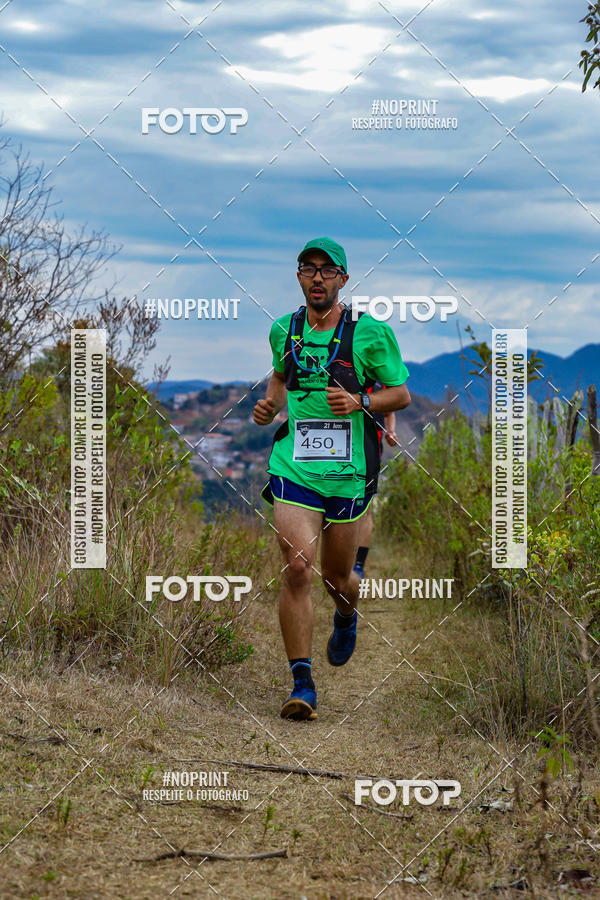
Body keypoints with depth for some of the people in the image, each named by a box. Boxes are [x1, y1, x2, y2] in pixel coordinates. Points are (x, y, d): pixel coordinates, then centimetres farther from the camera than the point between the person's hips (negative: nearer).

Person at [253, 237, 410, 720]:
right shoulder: (284, 330, 7)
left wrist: (360, 401, -15)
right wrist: (270, 405, 7)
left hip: (348, 472, -1)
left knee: (337, 577, 11)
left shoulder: (370, 333, -4)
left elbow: (402, 394, 2)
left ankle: (347, 617, 50)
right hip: (293, 467, 1)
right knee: (297, 570, -15)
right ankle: (302, 685, -8)